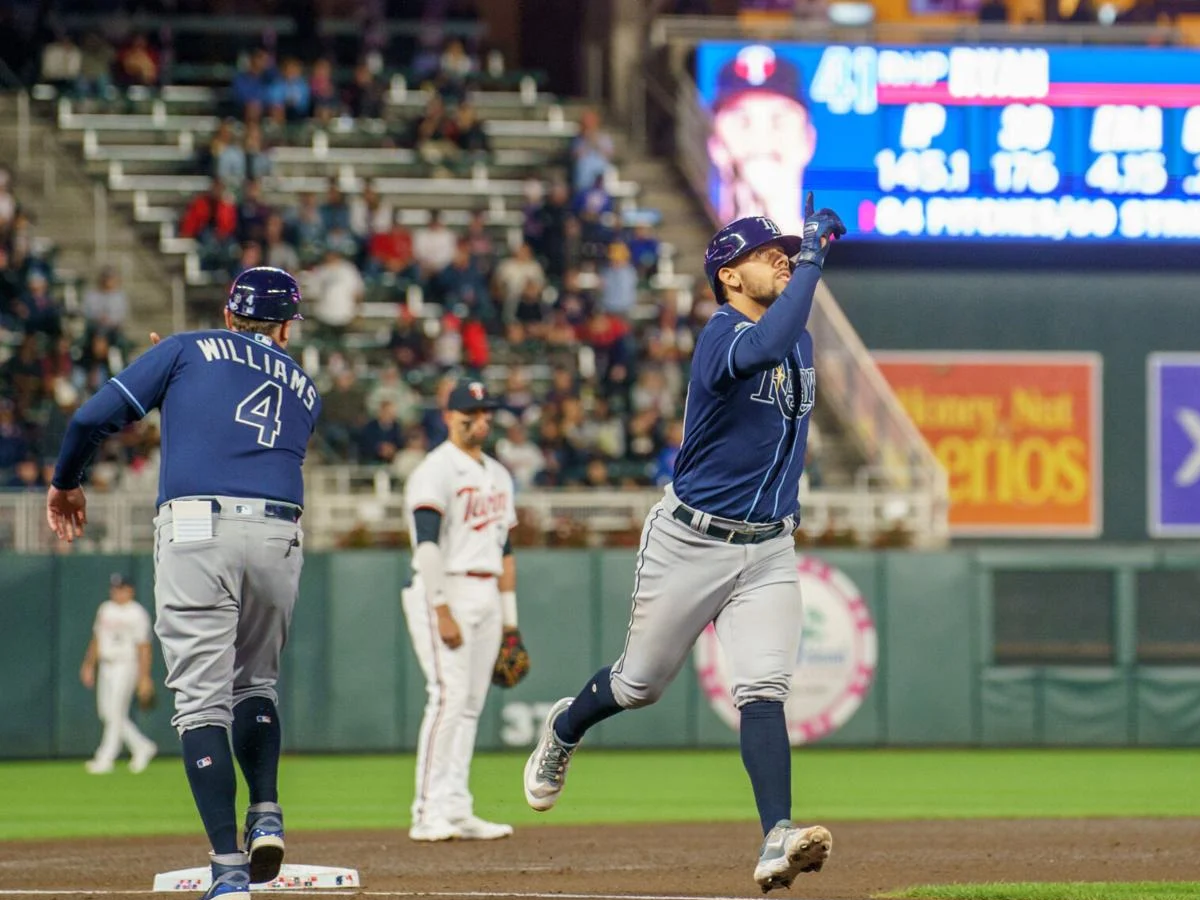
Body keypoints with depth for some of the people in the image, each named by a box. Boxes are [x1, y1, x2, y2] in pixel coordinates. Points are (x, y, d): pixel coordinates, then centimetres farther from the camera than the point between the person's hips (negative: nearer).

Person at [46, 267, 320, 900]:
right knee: (255, 682, 24)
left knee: (202, 700, -3)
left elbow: (95, 417, 6)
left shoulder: (190, 350, 15)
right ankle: (266, 816, 3)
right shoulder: (304, 390, 25)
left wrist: (65, 484, 23)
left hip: (195, 529, -3)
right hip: (279, 535, 3)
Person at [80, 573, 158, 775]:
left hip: (126, 666, -8)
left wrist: (144, 677, -14)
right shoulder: (105, 610, 12)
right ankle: (142, 747, 19)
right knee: (106, 712, 7)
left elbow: (144, 648, -10)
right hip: (106, 667, 8)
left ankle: (105, 759, -5)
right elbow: (96, 639, 19)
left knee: (116, 713, -8)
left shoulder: (137, 614, -8)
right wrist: (88, 665, 14)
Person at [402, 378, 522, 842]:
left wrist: (509, 620, 16)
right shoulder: (436, 470, -8)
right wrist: (442, 610, -24)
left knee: (471, 703, 5)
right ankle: (429, 814, -16)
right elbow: (427, 543, -17)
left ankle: (457, 812, 6)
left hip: (486, 596, 8)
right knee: (449, 696, -15)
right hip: (445, 591, -8)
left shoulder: (498, 475, 18)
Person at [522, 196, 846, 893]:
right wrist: (814, 254, -35)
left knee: (765, 689, -13)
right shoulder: (722, 337, -17)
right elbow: (765, 345, -40)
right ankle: (565, 730, 43)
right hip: (692, 541, -5)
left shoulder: (800, 341, 9)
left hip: (768, 548, 5)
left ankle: (778, 841, -24)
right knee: (641, 683, 10)